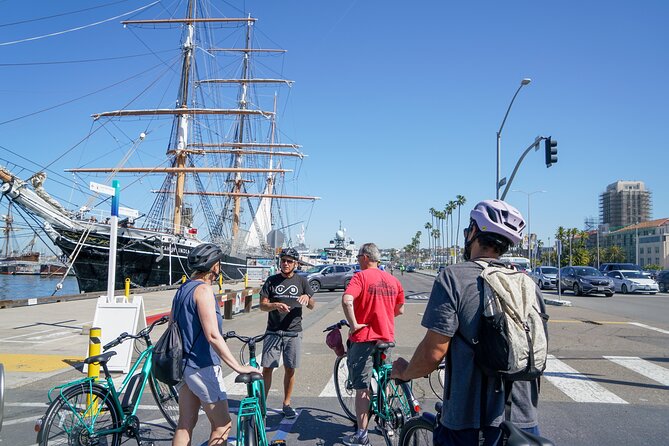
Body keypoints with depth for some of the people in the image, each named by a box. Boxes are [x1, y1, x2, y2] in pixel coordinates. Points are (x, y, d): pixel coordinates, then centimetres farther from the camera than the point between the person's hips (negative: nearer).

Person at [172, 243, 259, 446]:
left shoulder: (183, 289, 11)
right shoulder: (203, 290, -18)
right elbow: (213, 336, -25)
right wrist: (238, 367, -24)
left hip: (184, 364, 10)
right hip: (202, 367, -9)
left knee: (185, 424, 14)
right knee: (222, 425, 2)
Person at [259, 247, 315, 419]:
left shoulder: (301, 281, 5)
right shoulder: (272, 281, 4)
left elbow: (312, 306, 6)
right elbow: (262, 305, 1)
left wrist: (307, 298, -16)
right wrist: (276, 305, -20)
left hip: (293, 332, 0)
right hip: (273, 332, 0)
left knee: (290, 369, 7)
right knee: (267, 368, -1)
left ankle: (287, 403, 21)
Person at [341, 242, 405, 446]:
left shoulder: (361, 276, -12)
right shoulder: (393, 280, 5)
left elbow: (347, 300, -29)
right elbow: (399, 310, 13)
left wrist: (353, 324, -20)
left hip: (364, 338, -6)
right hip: (387, 337, 6)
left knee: (362, 388, 2)